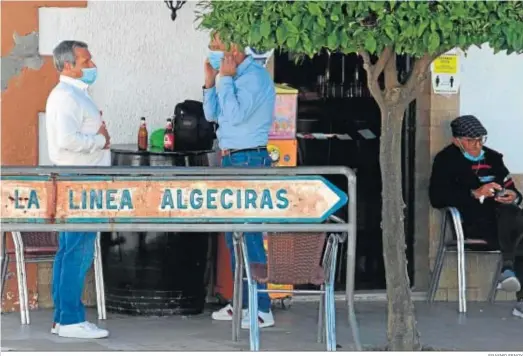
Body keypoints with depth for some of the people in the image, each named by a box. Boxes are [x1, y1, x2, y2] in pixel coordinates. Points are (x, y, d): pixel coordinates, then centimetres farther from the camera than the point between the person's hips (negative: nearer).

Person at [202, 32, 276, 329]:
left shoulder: (254, 76, -14)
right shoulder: (235, 77, 15)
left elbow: (235, 114, -25)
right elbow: (212, 114, 19)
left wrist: (225, 78, -17)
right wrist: (211, 82, 7)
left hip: (249, 161, -10)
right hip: (231, 160, 10)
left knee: (248, 233, -11)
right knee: (234, 233, 13)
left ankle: (262, 309, -10)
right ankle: (243, 301, 20)